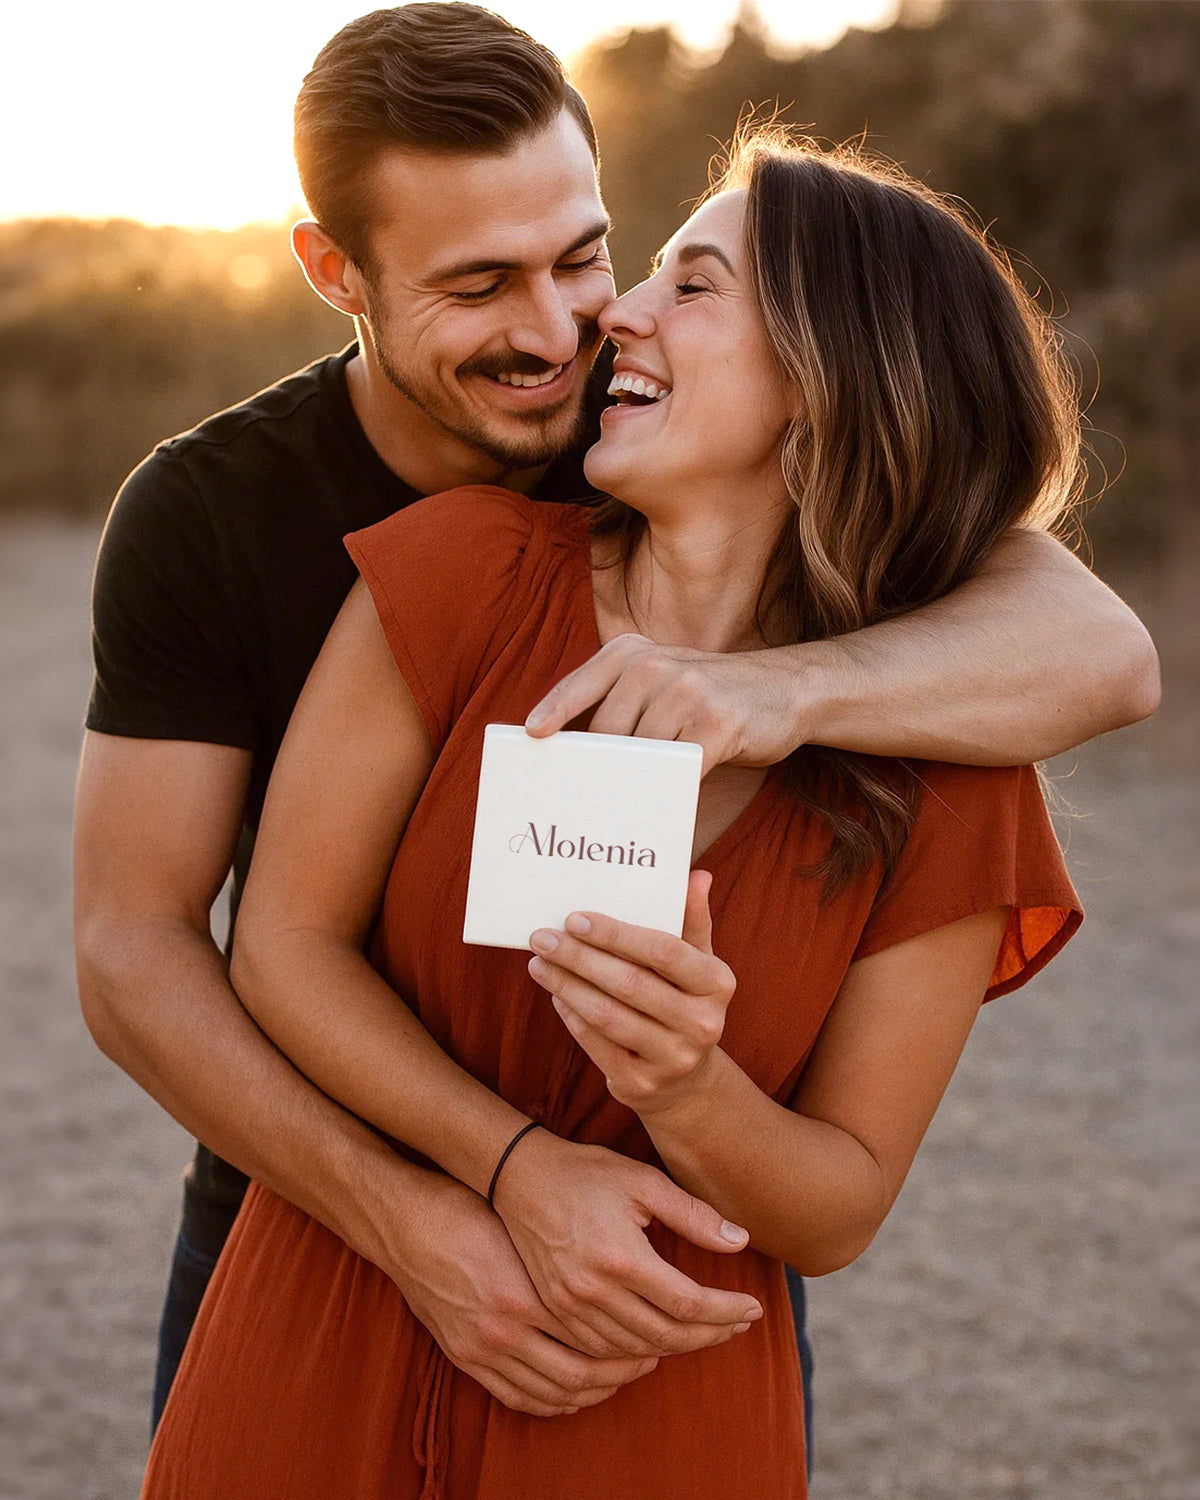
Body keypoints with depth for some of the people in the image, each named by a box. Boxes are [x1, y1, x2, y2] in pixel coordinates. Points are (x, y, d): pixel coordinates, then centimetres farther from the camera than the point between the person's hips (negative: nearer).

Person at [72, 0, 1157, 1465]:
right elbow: (129, 946, -18)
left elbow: (1103, 650, -23)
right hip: (307, 1221, 0)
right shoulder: (199, 517, -13)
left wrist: (783, 686, -43)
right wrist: (407, 1220, -32)